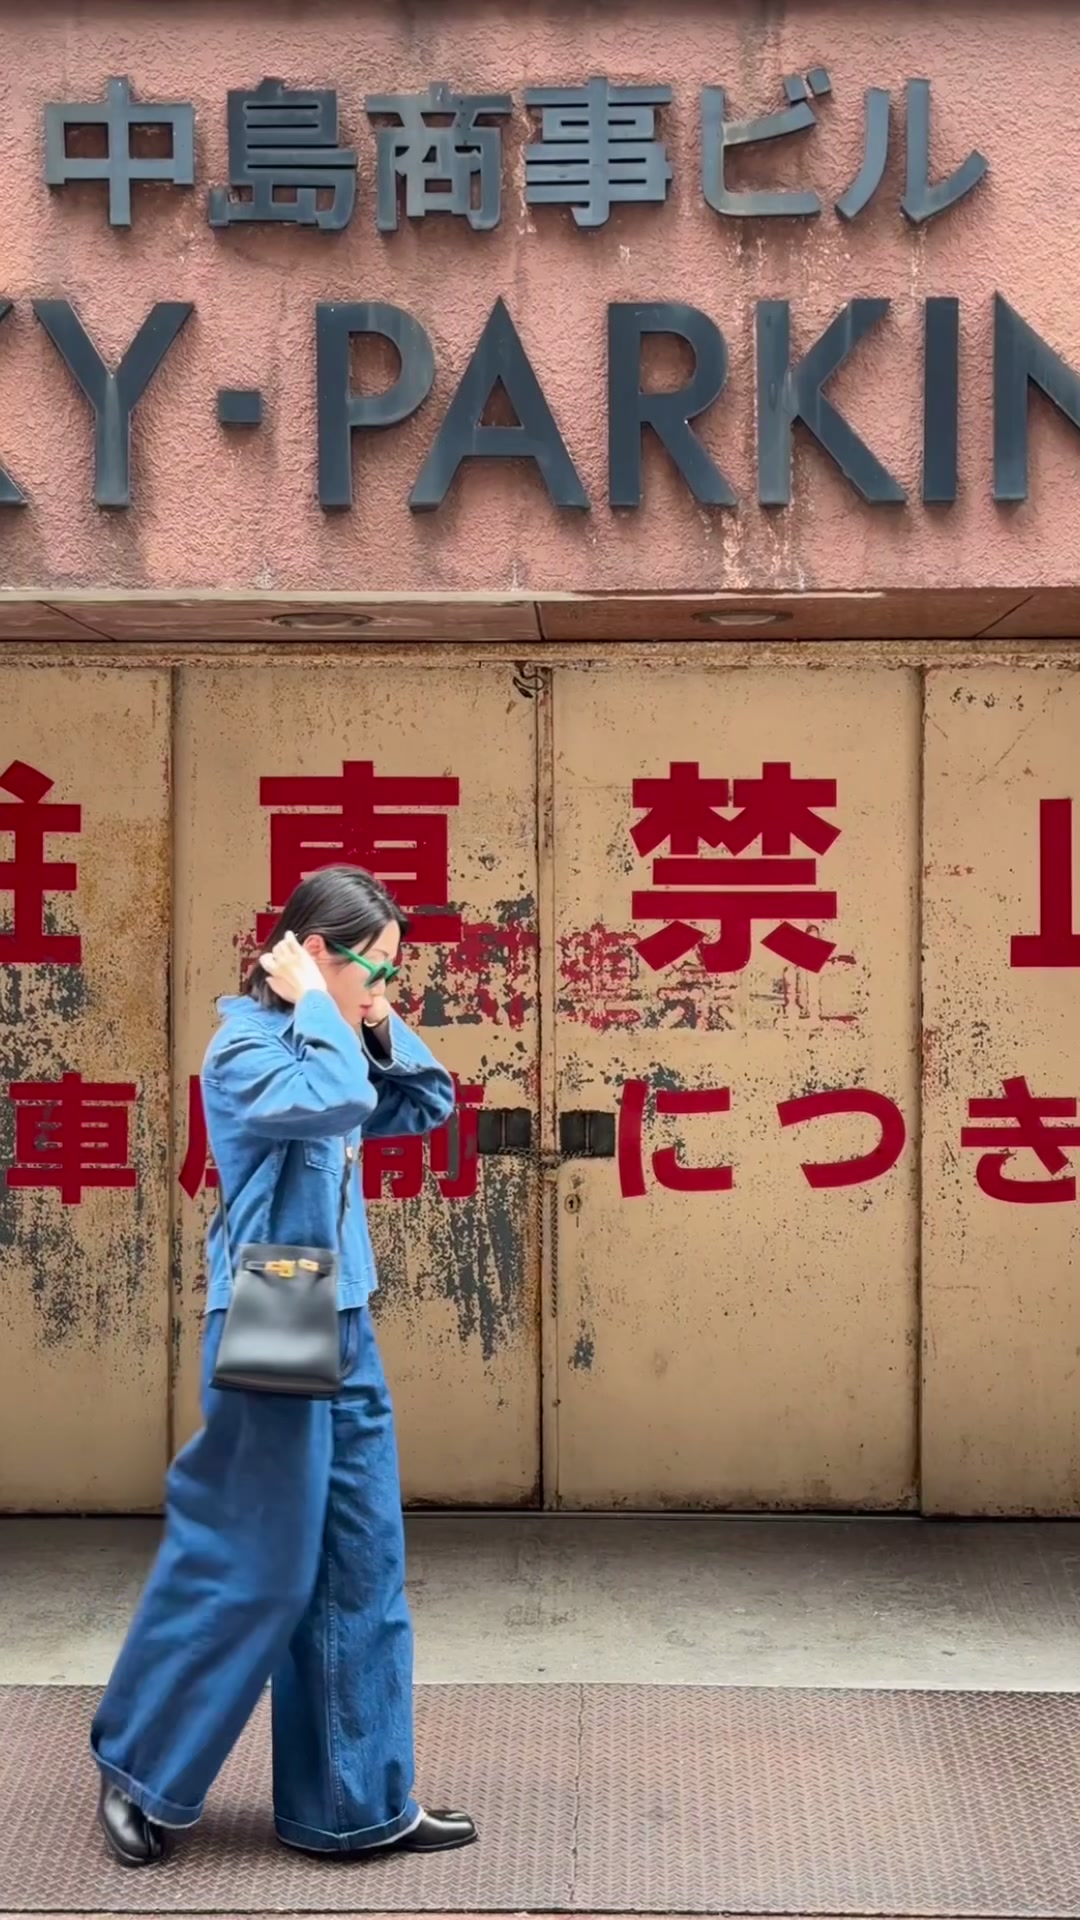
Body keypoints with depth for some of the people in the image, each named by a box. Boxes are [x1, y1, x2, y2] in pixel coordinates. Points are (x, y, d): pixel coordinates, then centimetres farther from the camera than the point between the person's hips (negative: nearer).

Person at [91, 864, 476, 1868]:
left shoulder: (322, 1046, 11)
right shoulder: (247, 1048, -14)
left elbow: (428, 1104, 18)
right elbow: (338, 1102, -32)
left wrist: (381, 1026, 5)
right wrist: (316, 1007, -17)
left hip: (344, 1336, 9)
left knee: (358, 1573, 10)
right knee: (244, 1568, 1)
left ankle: (355, 1803, 19)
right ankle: (137, 1767, 22)